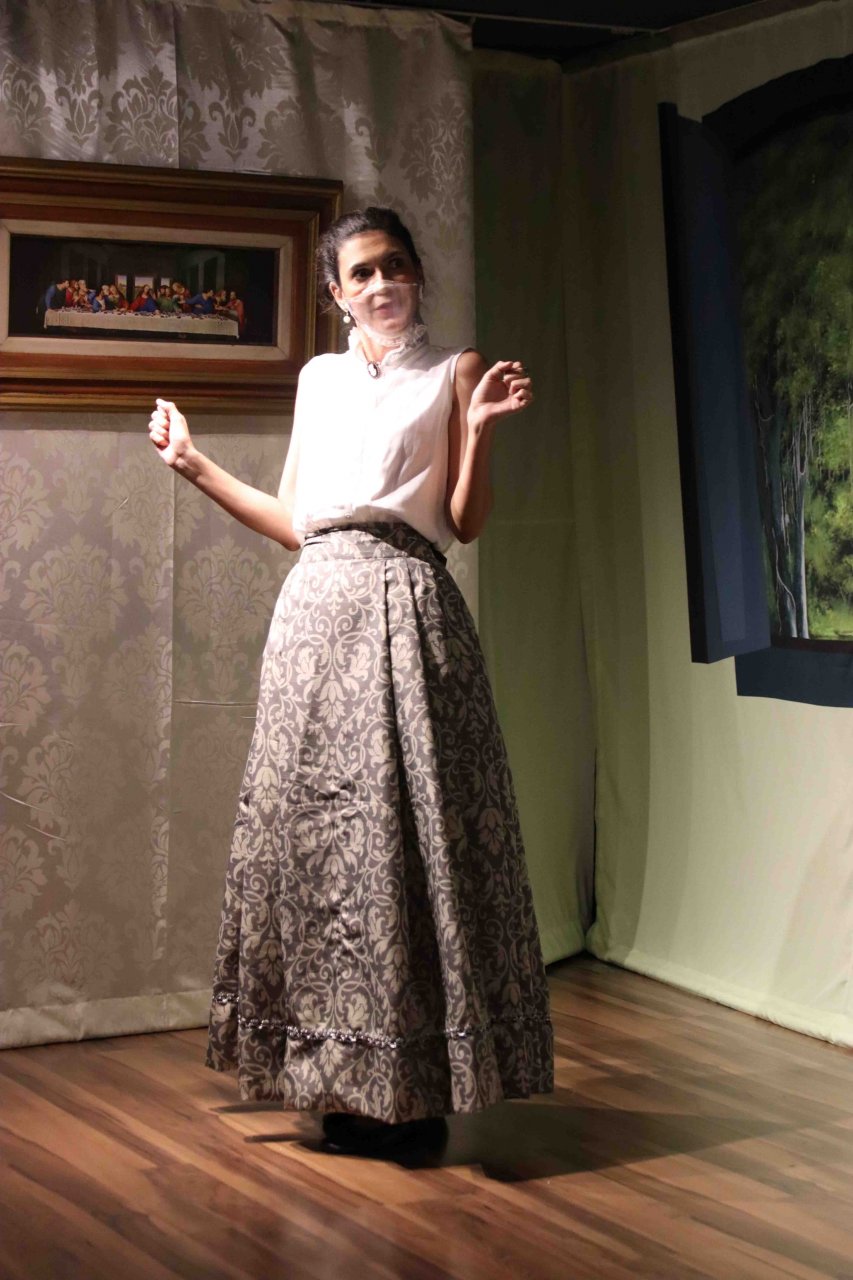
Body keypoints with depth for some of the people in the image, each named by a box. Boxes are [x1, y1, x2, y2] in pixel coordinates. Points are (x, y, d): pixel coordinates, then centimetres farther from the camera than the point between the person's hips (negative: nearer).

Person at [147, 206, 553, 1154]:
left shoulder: (454, 374, 9)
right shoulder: (319, 379, 20)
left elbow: (465, 522, 1)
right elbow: (292, 521, 18)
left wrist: (480, 429, -12)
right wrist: (194, 464, 20)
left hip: (405, 609, -4)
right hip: (316, 611, 4)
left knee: (405, 832, -6)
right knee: (315, 828, 2)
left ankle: (414, 1089, 4)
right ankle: (344, 1081, 14)